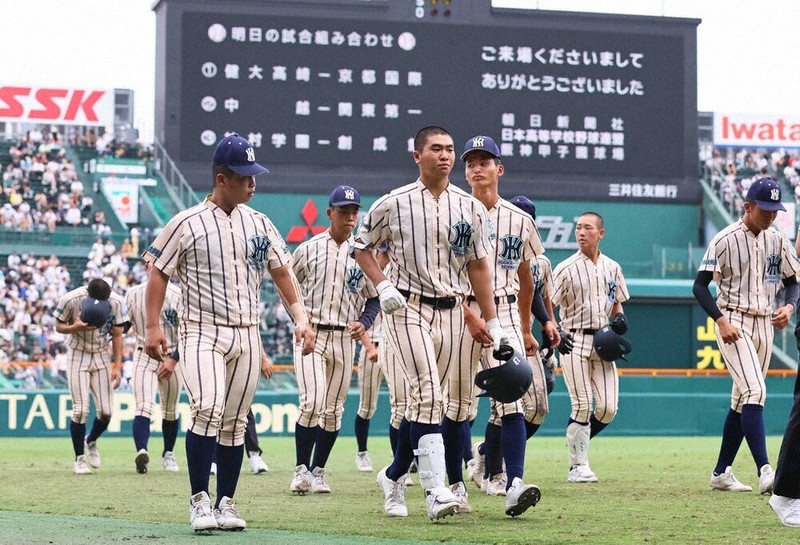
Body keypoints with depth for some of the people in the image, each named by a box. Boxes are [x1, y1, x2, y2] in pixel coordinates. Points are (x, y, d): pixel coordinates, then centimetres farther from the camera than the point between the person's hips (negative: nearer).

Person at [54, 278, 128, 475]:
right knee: (80, 410, -10)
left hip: (102, 357, 2)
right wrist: (75, 328, -27)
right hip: (78, 356, -2)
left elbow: (117, 335, -3)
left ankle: (91, 441, 30)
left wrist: (117, 366, -7)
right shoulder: (71, 299, -20)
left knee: (105, 411, -2)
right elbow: (59, 326, -5)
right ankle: (80, 458, 6)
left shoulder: (116, 302, -13)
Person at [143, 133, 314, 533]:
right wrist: (153, 327, -8)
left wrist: (301, 318, 4)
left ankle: (226, 503, 15)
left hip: (247, 336, 5)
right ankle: (199, 500, -16)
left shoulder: (259, 223, 10)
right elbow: (159, 273, 0)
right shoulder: (187, 223, -3)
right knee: (208, 409, -21)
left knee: (235, 422, 6)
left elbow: (281, 271, 14)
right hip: (202, 332, -5)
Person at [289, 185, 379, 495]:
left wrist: (364, 323, -5)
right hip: (310, 335, -3)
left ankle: (318, 472, 18)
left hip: (345, 339, 3)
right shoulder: (308, 249, 1)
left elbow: (375, 297, 13)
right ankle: (301, 470, -6)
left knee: (333, 410, 6)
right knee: (312, 403, -16)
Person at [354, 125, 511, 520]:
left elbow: (478, 266, 10)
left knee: (422, 400, 8)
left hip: (450, 311, 4)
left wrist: (492, 323, 7)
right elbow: (362, 246, 10)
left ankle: (393, 476, 28)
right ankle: (435, 490, -21)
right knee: (428, 394, -17)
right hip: (406, 309, -4)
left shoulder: (470, 207, 7)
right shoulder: (394, 203, -1)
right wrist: (382, 285, -7)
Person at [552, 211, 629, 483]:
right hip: (575, 341, -4)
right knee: (582, 406, -8)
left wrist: (620, 318, 0)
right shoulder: (566, 268, -1)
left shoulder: (612, 267, 11)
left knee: (608, 408, -4)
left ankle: (576, 441, 22)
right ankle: (578, 465, 3)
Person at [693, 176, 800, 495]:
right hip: (733, 323, -7)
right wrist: (721, 321, -23)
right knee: (755, 391, -21)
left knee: (743, 400, 10)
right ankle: (765, 472, -30)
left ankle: (721, 473, 18)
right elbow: (700, 285, -11)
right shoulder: (726, 239, -9)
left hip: (765, 325, 7)